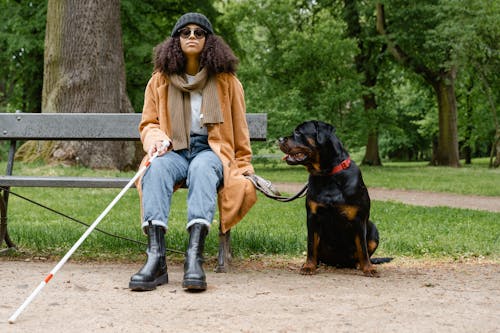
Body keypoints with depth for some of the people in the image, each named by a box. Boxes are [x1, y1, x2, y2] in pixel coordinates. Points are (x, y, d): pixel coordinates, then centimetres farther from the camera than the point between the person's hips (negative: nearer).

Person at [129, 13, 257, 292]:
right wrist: (156, 139, -9)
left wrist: (243, 168, 11)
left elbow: (239, 130, 15)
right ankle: (156, 257, -49)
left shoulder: (226, 80, 11)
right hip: (174, 151, 1)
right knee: (156, 169, -36)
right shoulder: (160, 79, 13)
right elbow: (149, 123, 14)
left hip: (211, 150, -1)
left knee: (202, 168, -39)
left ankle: (195, 257, -51)